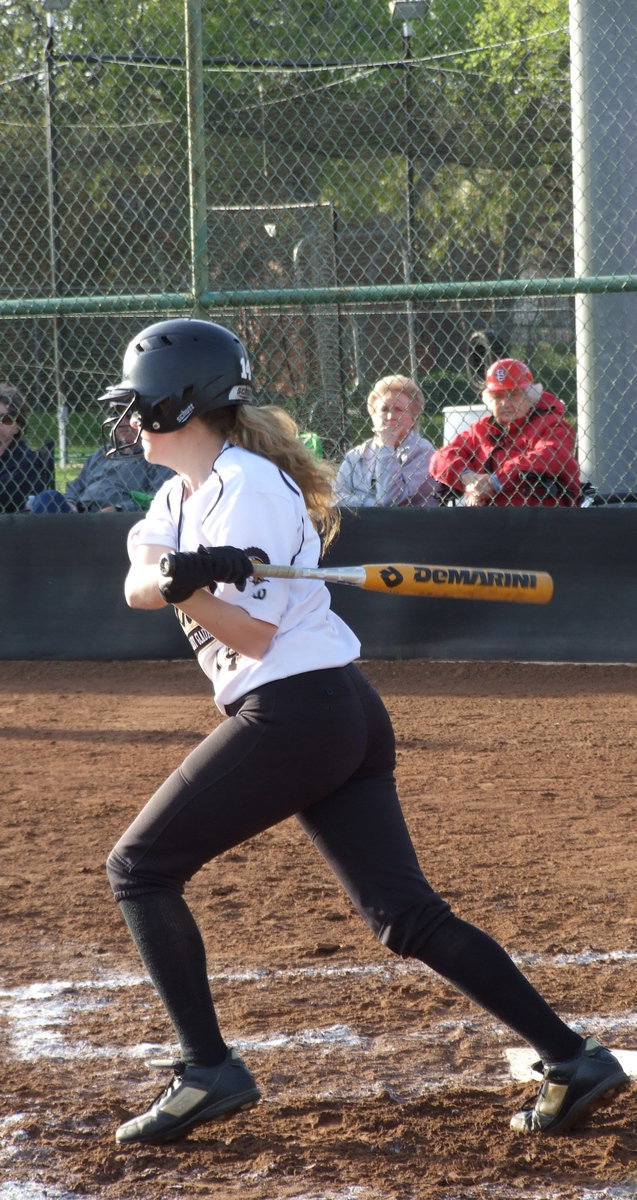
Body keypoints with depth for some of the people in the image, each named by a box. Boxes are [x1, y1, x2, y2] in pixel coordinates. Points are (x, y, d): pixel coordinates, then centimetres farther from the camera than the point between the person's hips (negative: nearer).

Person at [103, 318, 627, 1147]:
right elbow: (138, 585, -2)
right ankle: (572, 1057, -3)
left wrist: (191, 590, -31)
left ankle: (208, 1071, -5)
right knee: (405, 913, 4)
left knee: (141, 866, -1)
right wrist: (175, 579, -23)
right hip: (348, 718, 9)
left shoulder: (246, 486, -11)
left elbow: (254, 634, -15)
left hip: (295, 713, -9)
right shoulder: (182, 494, 18)